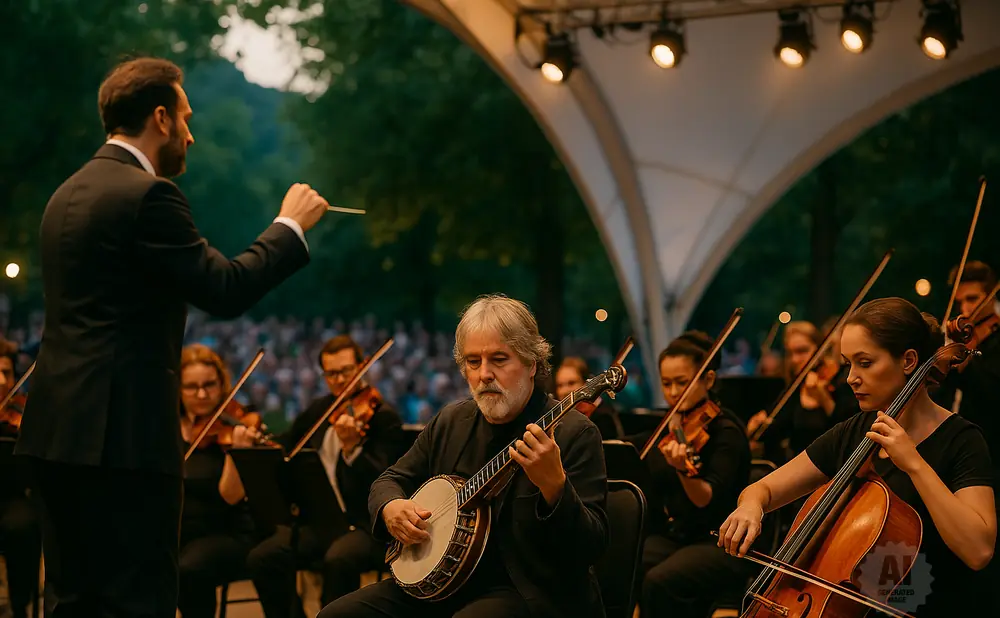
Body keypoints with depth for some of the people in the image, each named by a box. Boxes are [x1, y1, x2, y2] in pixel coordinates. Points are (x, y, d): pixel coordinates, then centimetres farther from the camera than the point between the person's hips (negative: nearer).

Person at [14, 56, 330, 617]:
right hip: (122, 432, -9)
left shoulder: (69, 194, 16)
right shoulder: (148, 194, -12)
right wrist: (291, 225, 0)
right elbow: (227, 291, -13)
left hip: (58, 427, 9)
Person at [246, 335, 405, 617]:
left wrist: (351, 447, -34)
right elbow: (285, 446, 32)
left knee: (338, 560, -37)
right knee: (261, 558, -19)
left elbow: (381, 481, -18)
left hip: (365, 524, -6)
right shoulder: (318, 410, 15)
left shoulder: (384, 416, -5)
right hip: (319, 519, 6)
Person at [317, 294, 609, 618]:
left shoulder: (575, 435, -11)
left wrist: (554, 484, -36)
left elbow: (591, 547, -18)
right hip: (441, 582, 7)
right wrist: (390, 507, -3)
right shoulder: (450, 421, 10)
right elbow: (391, 479, 22)